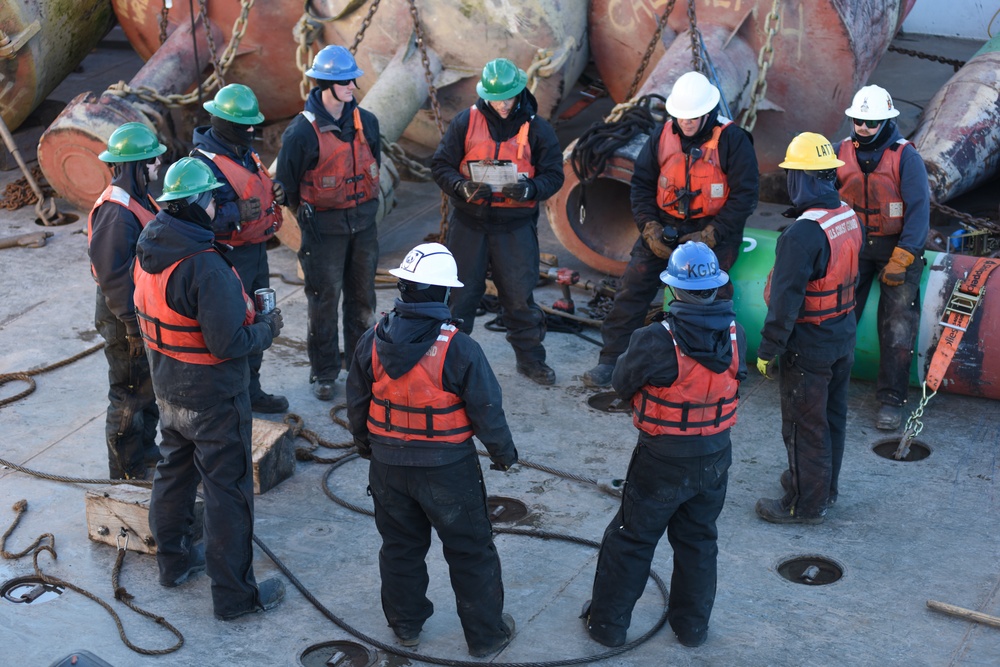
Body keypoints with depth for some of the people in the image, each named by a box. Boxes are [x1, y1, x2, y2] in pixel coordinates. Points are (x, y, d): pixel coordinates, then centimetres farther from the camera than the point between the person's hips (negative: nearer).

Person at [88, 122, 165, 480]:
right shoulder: (116, 212, -25)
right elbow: (113, 276, -26)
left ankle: (146, 449, 39)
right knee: (130, 394, 2)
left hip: (146, 312, 10)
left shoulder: (137, 199, 7)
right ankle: (127, 471, 15)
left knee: (149, 386, 22)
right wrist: (133, 326, -23)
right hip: (125, 319, -10)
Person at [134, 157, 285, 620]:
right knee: (228, 491, 4)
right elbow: (229, 343, -29)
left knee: (174, 472, 25)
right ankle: (234, 595, 14)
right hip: (213, 399, -8)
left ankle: (173, 560, 43)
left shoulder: (148, 251, -2)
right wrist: (267, 328, -10)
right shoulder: (205, 267, -29)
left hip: (168, 389, 8)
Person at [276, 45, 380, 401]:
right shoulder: (302, 132, -17)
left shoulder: (366, 122, -1)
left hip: (363, 222, 5)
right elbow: (286, 183, -6)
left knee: (362, 295, 15)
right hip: (324, 228, -5)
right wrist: (306, 214, 1)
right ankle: (323, 373, 17)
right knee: (324, 299, 4)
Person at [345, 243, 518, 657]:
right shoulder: (459, 349, -22)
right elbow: (487, 410, -14)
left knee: (400, 546, 22)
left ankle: (406, 624, 37)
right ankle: (486, 635, 23)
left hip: (388, 466, 4)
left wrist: (366, 445, 22)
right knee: (470, 552, 12)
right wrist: (503, 454, 3)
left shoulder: (372, 342, -9)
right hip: (448, 468, -4)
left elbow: (356, 404, 3)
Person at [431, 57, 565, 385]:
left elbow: (554, 174, 1)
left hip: (516, 226, 0)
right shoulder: (466, 122, -1)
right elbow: (441, 165, 1)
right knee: (461, 293, 8)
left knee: (520, 295, 6)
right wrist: (462, 187, -19)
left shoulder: (537, 128, -1)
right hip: (470, 222, 0)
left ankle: (530, 358, 22)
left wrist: (529, 190, -20)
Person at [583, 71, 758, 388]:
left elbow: (744, 195, -11)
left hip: (713, 229, -4)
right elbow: (642, 183, 9)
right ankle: (611, 360, 4)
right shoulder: (662, 135, 3)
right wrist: (649, 228, -5)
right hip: (665, 226, 4)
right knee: (633, 286, -4)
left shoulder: (732, 139, -10)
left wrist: (709, 236, -17)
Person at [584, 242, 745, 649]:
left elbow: (622, 383, -11)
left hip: (662, 462, -4)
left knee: (631, 540, 14)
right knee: (698, 541, 22)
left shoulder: (657, 341, -26)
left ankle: (608, 623, 25)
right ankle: (692, 625, 34)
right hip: (715, 458, 4)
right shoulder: (735, 335, -12)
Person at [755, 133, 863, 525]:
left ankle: (806, 503, 17)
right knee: (832, 415, 21)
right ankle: (825, 485, 38)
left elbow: (786, 298, -24)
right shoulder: (850, 217, 0)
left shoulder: (803, 233, -27)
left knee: (803, 425, 5)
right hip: (844, 335, 9)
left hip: (808, 345, -9)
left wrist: (768, 349, -16)